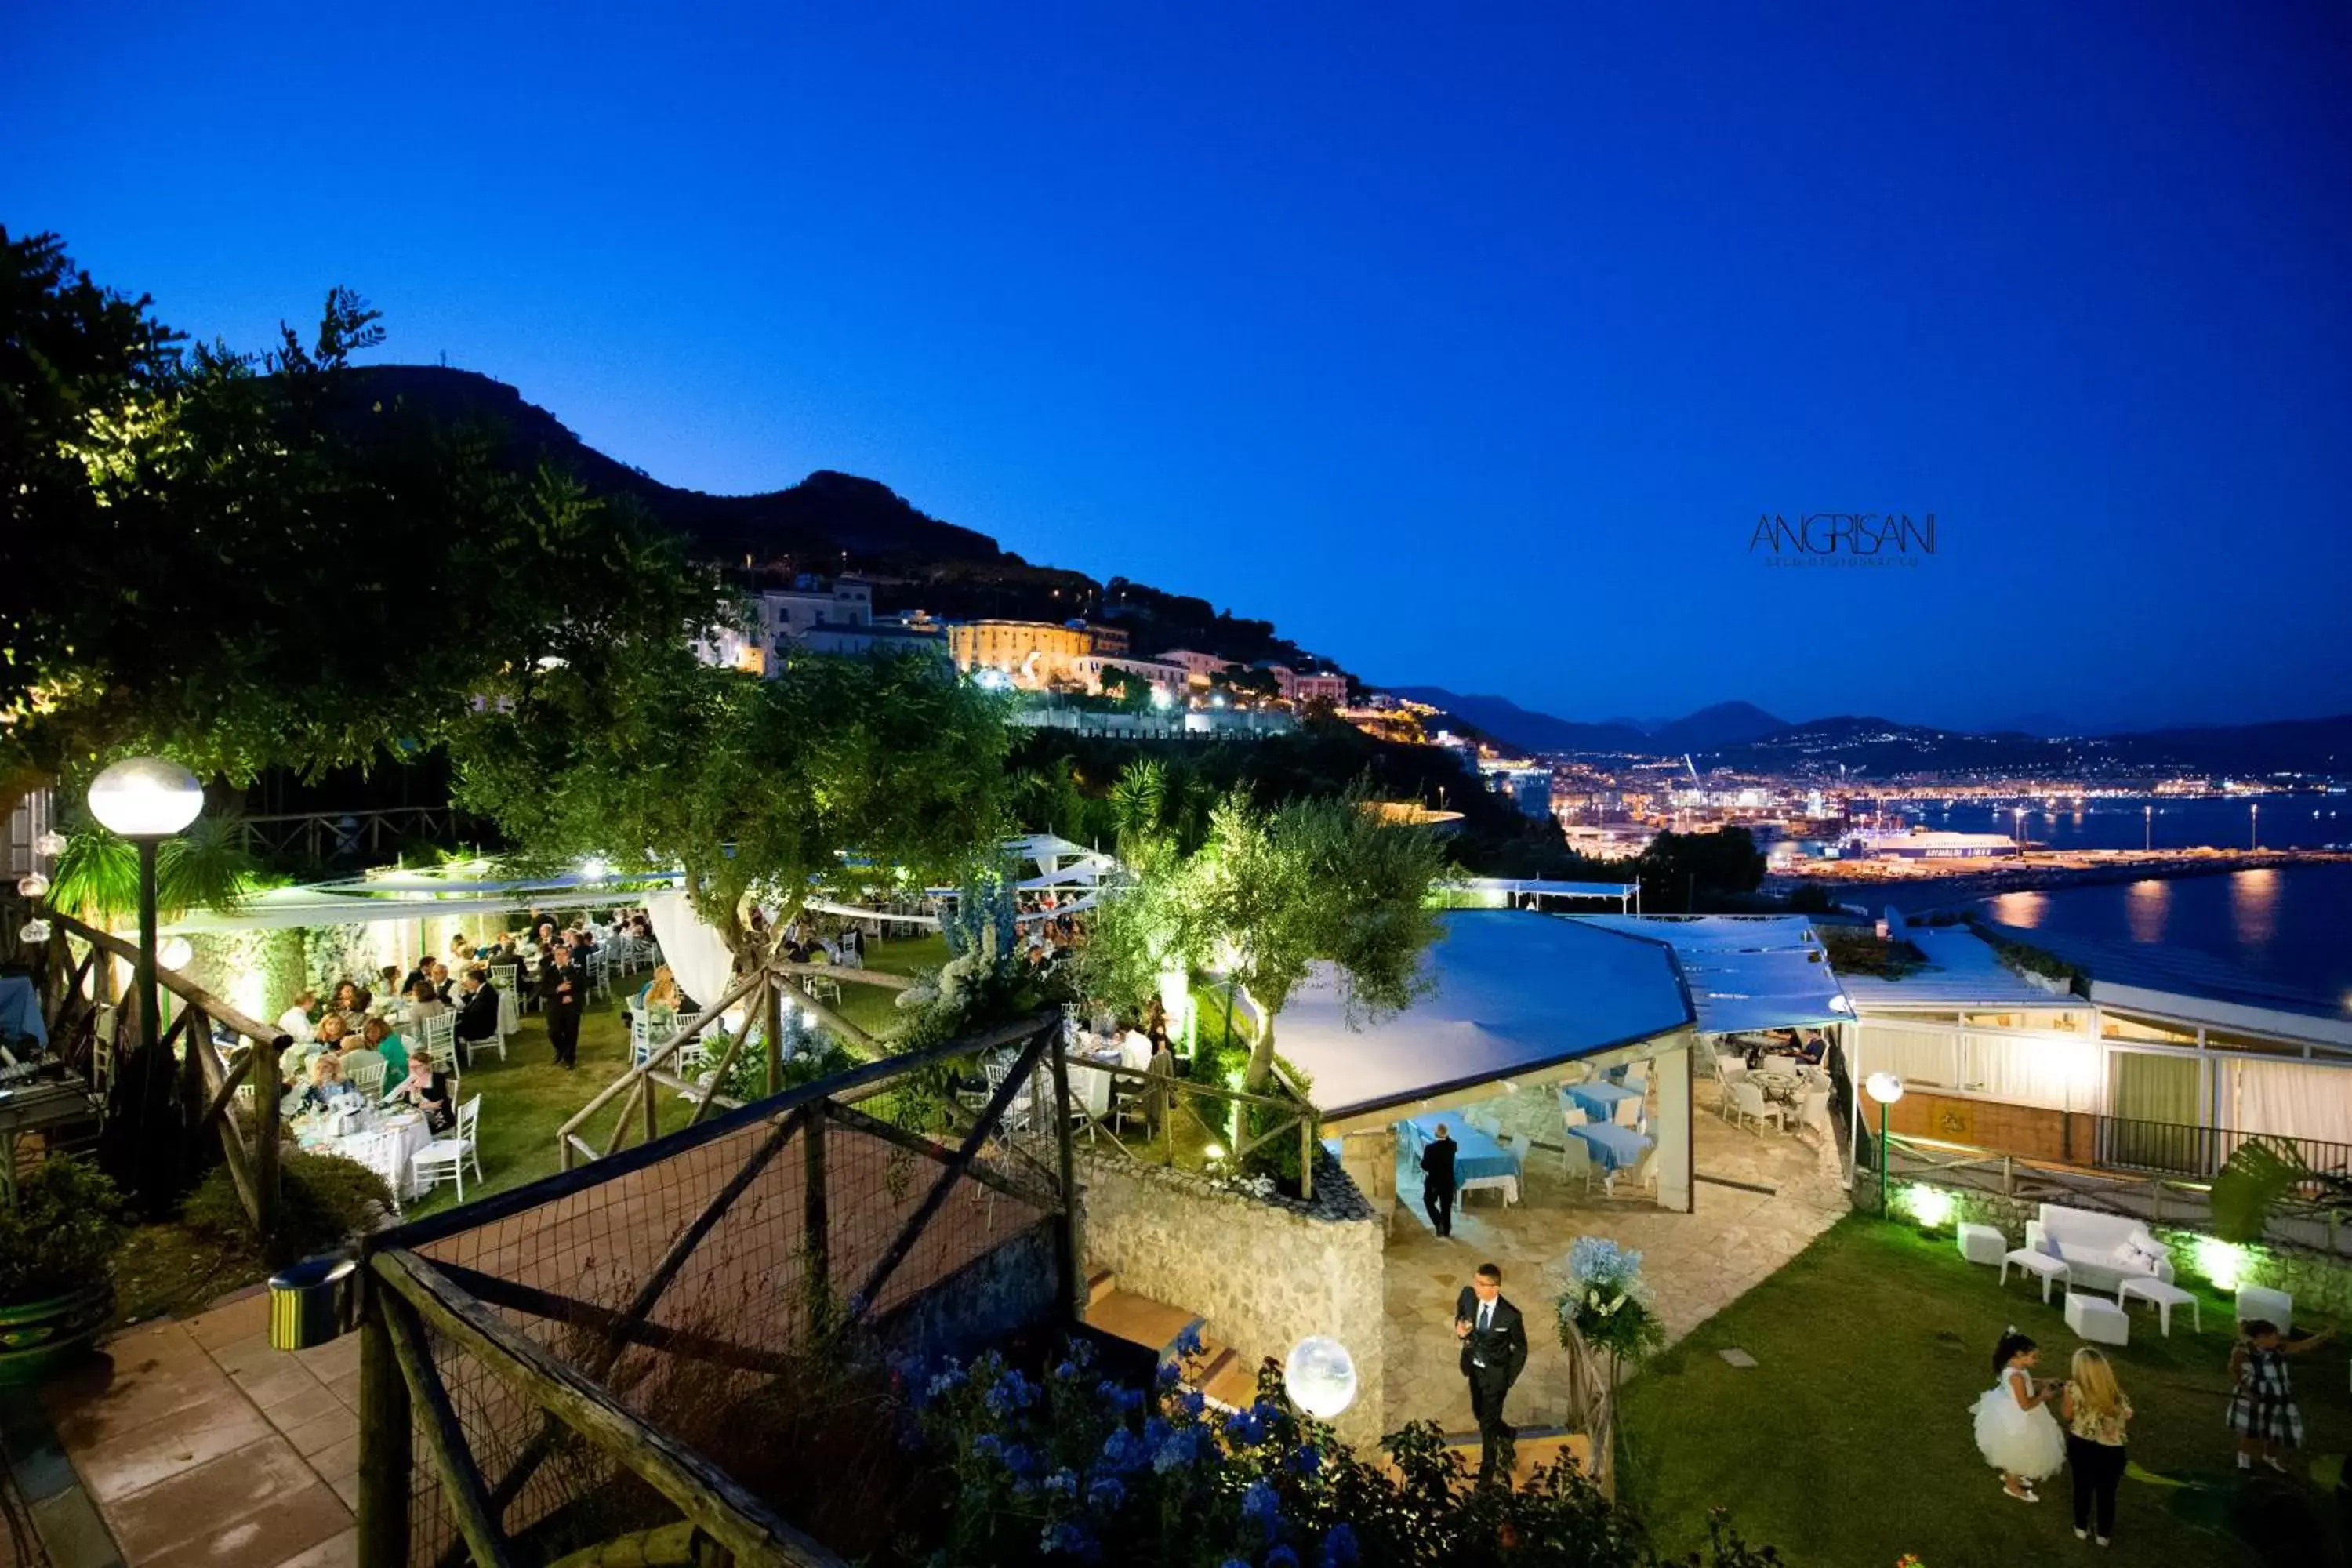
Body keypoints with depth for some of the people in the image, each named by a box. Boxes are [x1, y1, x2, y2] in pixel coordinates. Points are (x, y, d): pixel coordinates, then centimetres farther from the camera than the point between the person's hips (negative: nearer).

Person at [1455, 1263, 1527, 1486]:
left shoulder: (1510, 1316, -28)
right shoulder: (1468, 1294, -18)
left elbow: (1521, 1348, -11)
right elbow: (1460, 1310, 6)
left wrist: (1509, 1379, -8)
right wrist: (1459, 1326, -16)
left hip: (1495, 1373, -5)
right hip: (1474, 1368, 5)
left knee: (1488, 1423, 7)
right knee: (1479, 1413, 23)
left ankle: (1487, 1469, 32)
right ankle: (1506, 1435, 54)